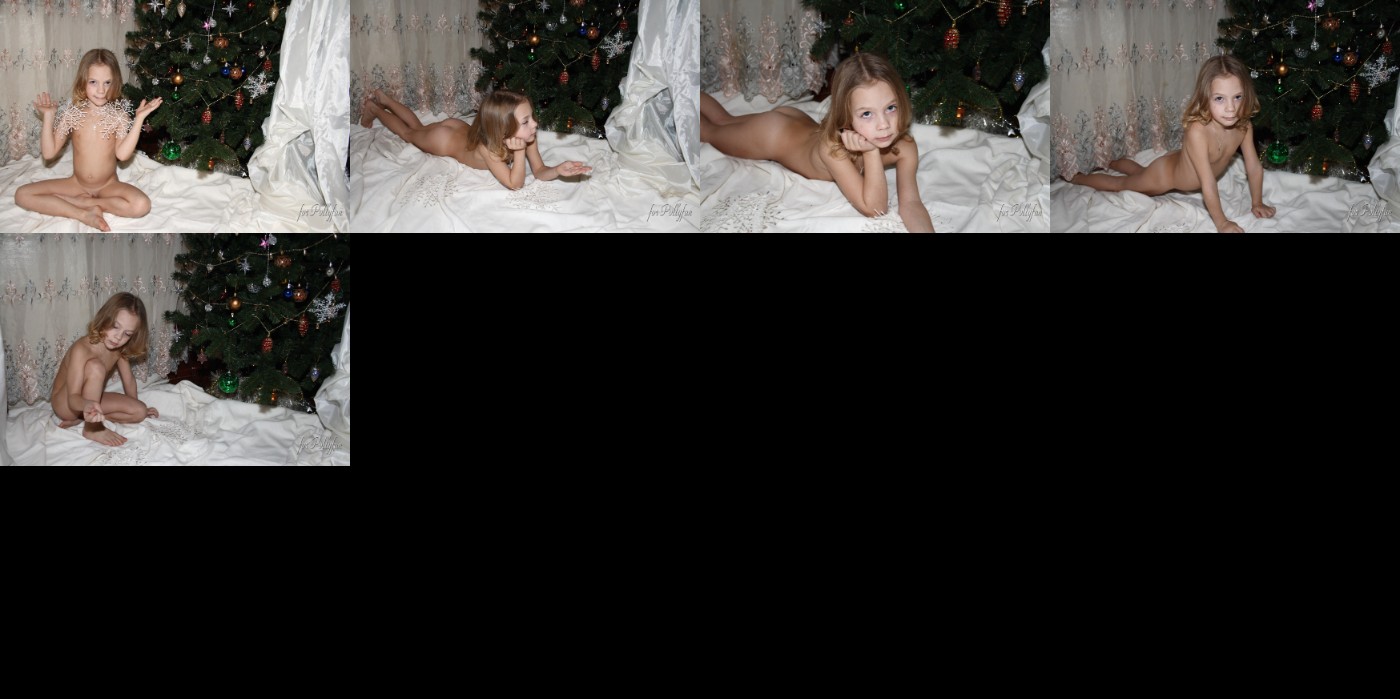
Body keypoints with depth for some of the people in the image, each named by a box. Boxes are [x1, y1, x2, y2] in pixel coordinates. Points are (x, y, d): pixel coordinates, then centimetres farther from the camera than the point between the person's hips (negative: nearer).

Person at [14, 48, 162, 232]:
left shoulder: (118, 115, -10)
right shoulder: (72, 114, -5)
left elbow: (123, 153, -25)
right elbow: (49, 153, -8)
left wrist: (139, 119, -27)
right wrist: (48, 116, -14)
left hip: (108, 186, -2)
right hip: (76, 184, 2)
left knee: (141, 205, -33)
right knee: (22, 195, -15)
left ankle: (83, 202, -13)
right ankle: (84, 214, -22)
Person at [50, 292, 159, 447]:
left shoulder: (119, 349, -10)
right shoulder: (82, 349, -31)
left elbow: (129, 381, 7)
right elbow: (73, 398, -37)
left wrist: (136, 408, 15)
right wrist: (87, 405, -59)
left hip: (91, 399, 7)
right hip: (63, 404, -7)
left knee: (140, 412, -9)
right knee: (95, 366, -34)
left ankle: (80, 419, -8)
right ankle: (91, 428, -23)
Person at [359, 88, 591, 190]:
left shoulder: (526, 137, -33)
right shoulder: (487, 148, -48)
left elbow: (539, 171, -28)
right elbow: (515, 184, -43)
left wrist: (558, 170, -49)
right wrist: (519, 154, -55)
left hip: (460, 127, 5)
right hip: (444, 140, -5)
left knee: (418, 127, 33)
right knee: (409, 133, 26)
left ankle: (385, 99, 52)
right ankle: (373, 108, 49)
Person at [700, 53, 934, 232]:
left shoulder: (904, 145, -35)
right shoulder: (832, 146, -46)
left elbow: (910, 202, -39)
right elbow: (874, 208, -46)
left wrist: (926, 233, -57)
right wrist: (872, 153, -55)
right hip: (770, 134, -5)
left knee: (725, 120, 32)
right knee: (709, 130, 24)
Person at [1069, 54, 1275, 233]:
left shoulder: (1244, 126, -28)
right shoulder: (1198, 131, -47)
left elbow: (1254, 167, -12)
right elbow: (1207, 183, -41)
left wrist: (1257, 203, -10)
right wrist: (1221, 222, -36)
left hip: (1182, 167, 6)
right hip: (1165, 175, -6)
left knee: (1141, 172, 35)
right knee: (1118, 184, 21)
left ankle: (1112, 163, 63)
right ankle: (1076, 177, 45)